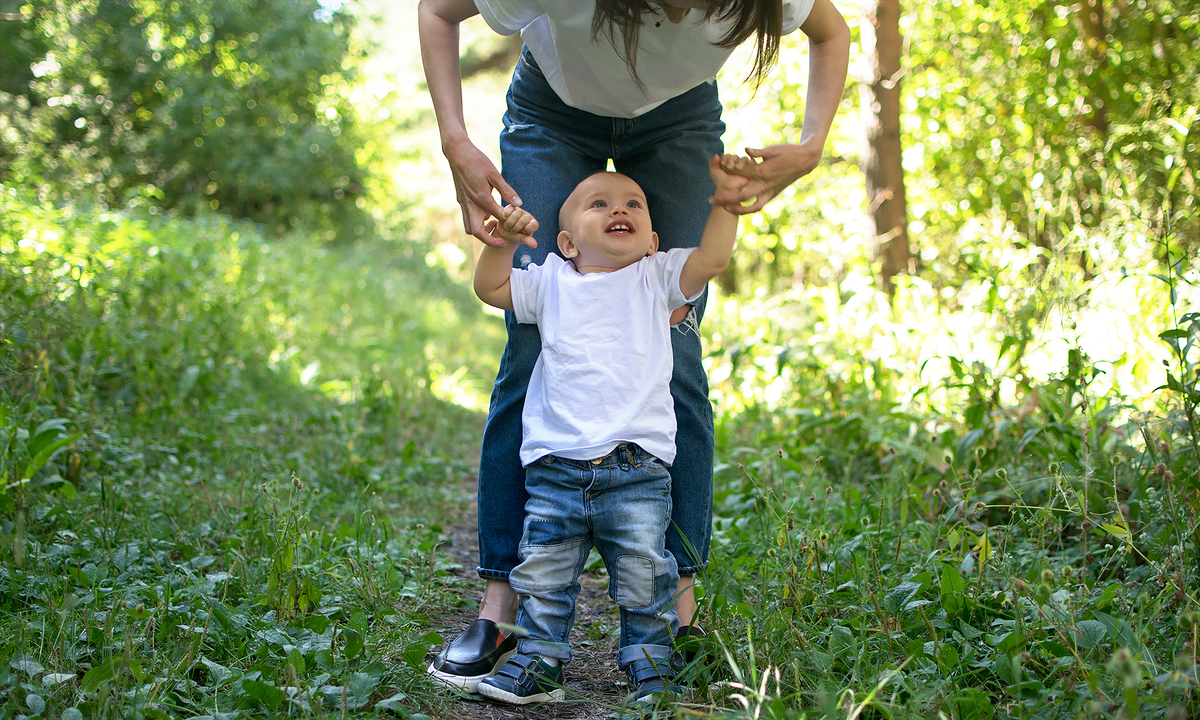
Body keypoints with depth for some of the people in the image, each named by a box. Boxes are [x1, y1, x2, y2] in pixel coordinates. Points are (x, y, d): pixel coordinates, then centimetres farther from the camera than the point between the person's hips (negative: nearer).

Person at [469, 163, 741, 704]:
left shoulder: (656, 278, 9)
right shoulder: (551, 281, 13)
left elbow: (711, 259, -2)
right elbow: (490, 288, 15)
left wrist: (726, 199, -10)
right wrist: (503, 243, -1)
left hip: (636, 468, -1)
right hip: (555, 467, 2)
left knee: (643, 575, -1)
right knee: (541, 574, 4)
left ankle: (651, 665, 15)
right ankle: (539, 662, 18)